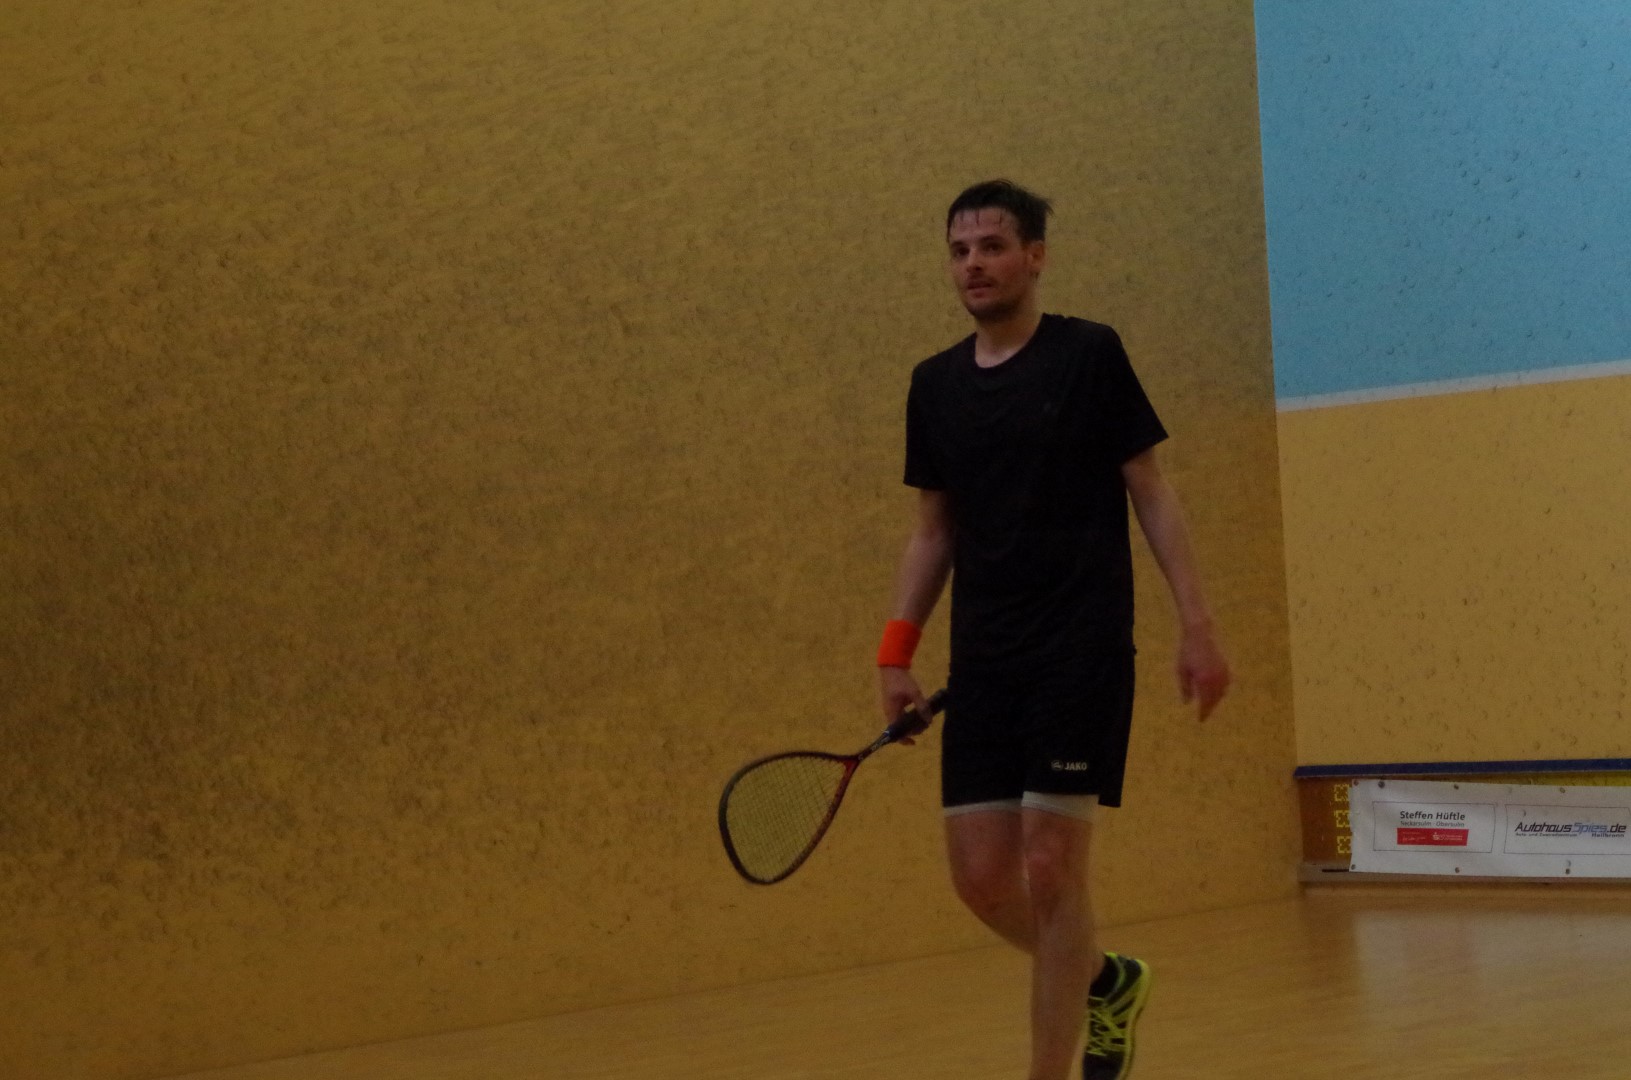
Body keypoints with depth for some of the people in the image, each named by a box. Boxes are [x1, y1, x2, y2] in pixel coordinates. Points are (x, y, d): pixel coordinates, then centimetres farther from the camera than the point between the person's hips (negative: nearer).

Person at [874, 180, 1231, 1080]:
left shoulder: (1090, 355, -3)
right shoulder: (934, 385, 10)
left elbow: (1151, 496, -2)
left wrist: (1197, 625, -8)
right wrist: (898, 650, 7)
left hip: (1083, 651, -5)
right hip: (982, 662, 5)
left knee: (1051, 870, -9)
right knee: (981, 876, 2)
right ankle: (1109, 981, 30)